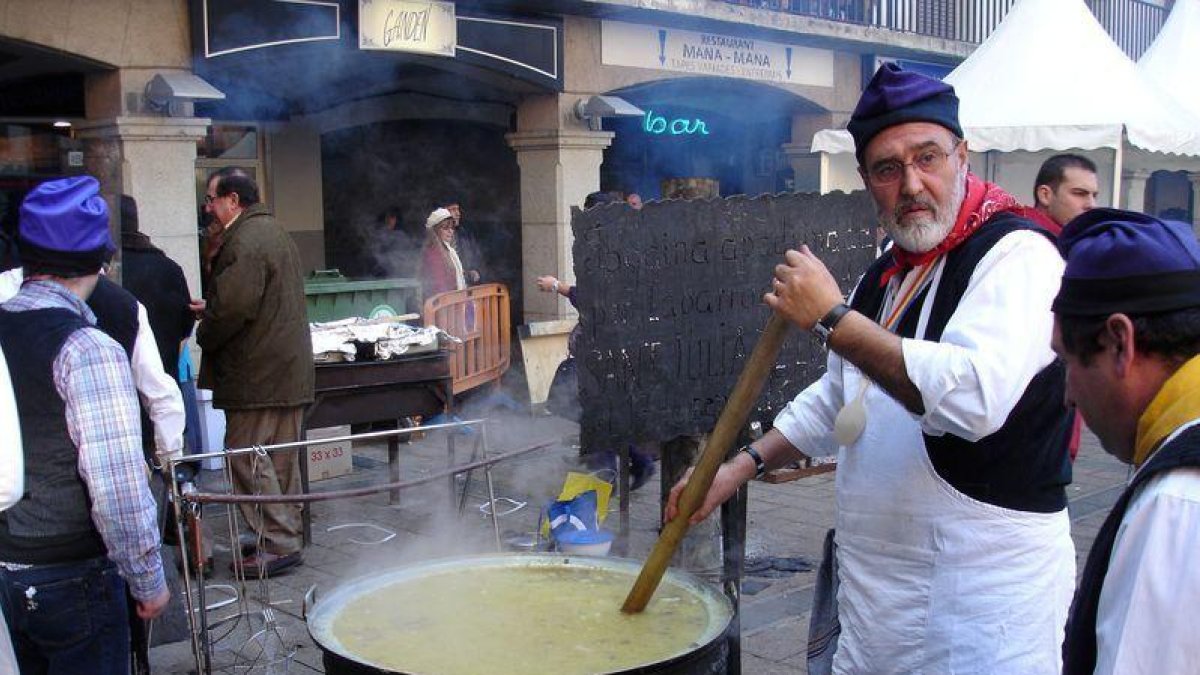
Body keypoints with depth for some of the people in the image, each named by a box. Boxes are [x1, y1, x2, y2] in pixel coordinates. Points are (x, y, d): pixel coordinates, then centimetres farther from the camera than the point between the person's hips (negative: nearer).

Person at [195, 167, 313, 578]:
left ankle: (279, 544, -1)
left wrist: (205, 336, -4)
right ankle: (288, 537, 24)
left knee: (249, 458, -3)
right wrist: (209, 310, 19)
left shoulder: (244, 241, -16)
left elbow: (232, 307, -23)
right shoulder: (274, 233, 18)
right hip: (289, 370, 10)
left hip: (256, 375, -10)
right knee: (282, 459, 15)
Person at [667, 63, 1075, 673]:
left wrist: (832, 318, -25)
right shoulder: (885, 274, 12)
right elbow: (835, 399, 24)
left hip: (980, 583, -8)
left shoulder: (1019, 255, -15)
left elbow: (976, 396, -33)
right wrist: (742, 465, 15)